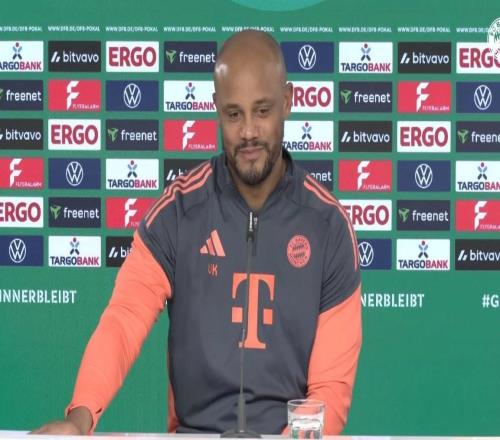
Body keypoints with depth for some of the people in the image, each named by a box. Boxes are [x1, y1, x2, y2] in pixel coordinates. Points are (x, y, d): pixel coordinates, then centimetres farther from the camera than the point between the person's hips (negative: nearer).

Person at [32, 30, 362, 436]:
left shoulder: (330, 227, 2)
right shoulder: (175, 214, 2)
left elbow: (332, 383, 1)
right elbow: (124, 321, -10)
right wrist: (81, 415, -28)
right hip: (194, 433, 1)